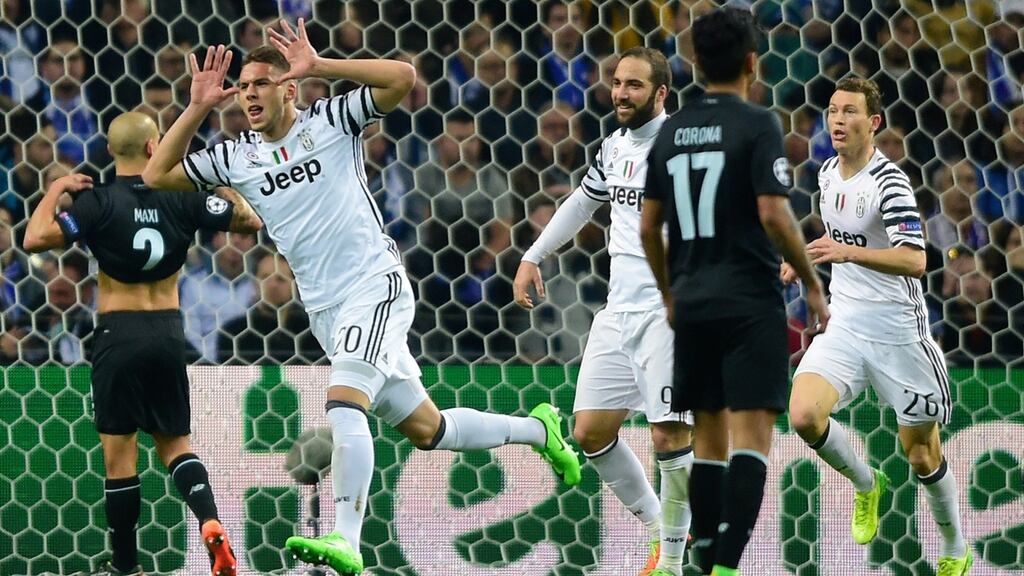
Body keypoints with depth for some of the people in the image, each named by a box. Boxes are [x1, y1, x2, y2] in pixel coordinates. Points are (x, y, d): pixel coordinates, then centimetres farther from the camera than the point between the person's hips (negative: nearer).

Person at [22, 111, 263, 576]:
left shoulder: (100, 202, -11)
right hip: (168, 333, 3)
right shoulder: (181, 198, -2)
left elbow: (35, 239, -19)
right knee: (174, 443, 16)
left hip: (119, 333, -3)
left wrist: (55, 192, -4)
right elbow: (251, 221, 7)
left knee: (119, 451, 4)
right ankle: (210, 524, -9)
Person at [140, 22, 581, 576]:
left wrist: (317, 67, -20)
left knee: (342, 403, -27)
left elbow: (402, 77, -16)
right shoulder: (237, 159, 8)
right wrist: (197, 108, 0)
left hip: (375, 286, -7)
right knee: (425, 429, 13)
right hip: (326, 311, 7)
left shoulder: (329, 122, -5)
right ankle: (536, 430, 36)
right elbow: (156, 176, 10)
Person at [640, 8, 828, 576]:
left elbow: (648, 227, 12)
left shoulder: (671, 130, 10)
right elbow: (773, 214, -16)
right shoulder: (757, 125, -8)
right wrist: (813, 285, -5)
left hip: (693, 301, 6)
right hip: (750, 301, -6)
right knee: (752, 433, -9)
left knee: (709, 436, 13)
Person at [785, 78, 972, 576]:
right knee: (804, 415, -20)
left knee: (922, 456, 4)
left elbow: (914, 260, -31)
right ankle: (865, 484, 8)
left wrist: (847, 252, -43)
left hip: (897, 333, -5)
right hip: (844, 328, 5)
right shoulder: (829, 173, 5)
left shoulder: (889, 182, -17)